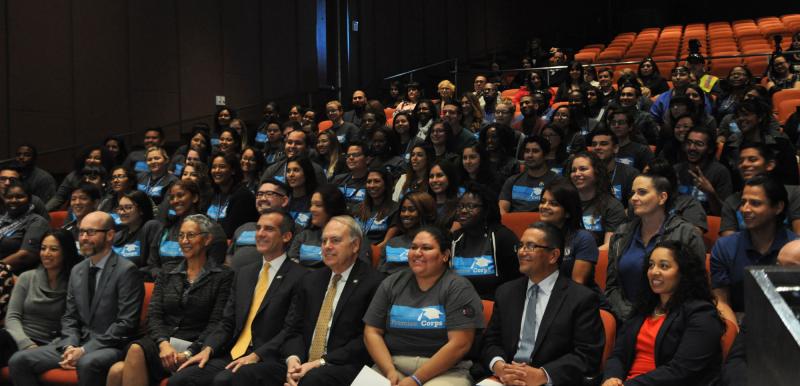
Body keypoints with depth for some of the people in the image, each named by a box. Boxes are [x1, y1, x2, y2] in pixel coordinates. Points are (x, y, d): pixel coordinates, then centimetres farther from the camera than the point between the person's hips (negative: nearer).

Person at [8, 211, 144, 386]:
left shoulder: (126, 270, -9)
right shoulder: (77, 270, 14)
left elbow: (126, 323, -14)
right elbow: (70, 317, 15)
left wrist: (85, 350, -17)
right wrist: (70, 346, -6)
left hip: (111, 345, -7)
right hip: (78, 342, 7)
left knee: (87, 362, -39)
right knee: (18, 360, -8)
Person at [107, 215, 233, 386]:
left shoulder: (223, 276, 6)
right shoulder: (166, 277, 22)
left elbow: (216, 323, -2)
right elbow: (153, 315, 9)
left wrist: (189, 353, -16)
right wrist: (164, 343, -12)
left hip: (193, 346, -4)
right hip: (161, 341, 4)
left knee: (137, 350, -33)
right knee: (117, 371, -29)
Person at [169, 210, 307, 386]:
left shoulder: (299, 277, -4)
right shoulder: (243, 274, 19)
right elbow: (227, 322, 16)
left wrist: (256, 356, -19)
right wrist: (208, 349, -1)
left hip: (266, 360, -6)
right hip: (232, 356, 6)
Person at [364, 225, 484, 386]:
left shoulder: (458, 288, -2)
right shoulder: (391, 284, 10)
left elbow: (460, 344, -10)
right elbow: (372, 332, 8)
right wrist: (390, 371, -8)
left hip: (445, 371, -2)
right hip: (393, 365, 3)